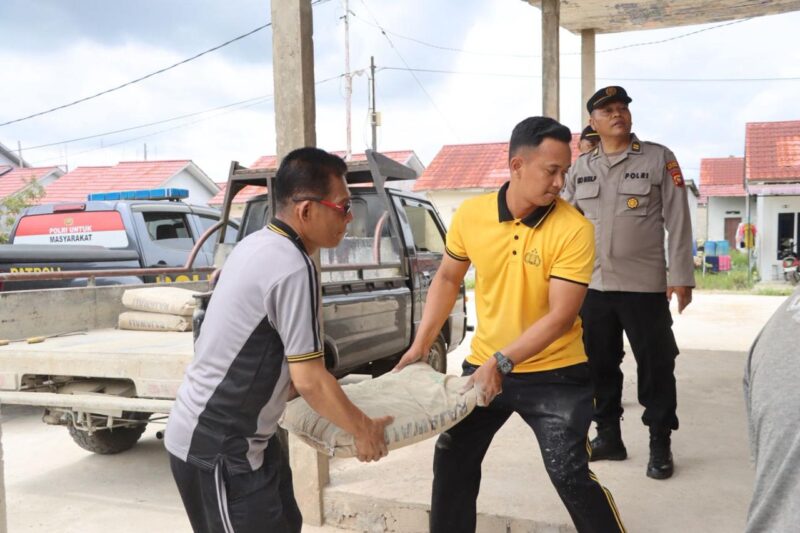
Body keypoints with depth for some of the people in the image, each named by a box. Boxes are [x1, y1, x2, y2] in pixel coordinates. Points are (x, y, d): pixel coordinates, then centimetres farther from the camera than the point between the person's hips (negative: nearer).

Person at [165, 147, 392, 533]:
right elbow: (309, 380, -21)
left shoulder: (258, 244, 5)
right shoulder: (292, 268, -25)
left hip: (235, 434, 10)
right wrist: (362, 430, -6)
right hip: (216, 447, -9)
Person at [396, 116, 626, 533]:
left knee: (571, 476, -5)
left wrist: (501, 362, -28)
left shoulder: (574, 230, -19)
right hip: (483, 365, 4)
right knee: (451, 465, 14)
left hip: (555, 373, -4)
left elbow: (561, 316, -21)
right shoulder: (470, 215, -8)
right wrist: (420, 346, 2)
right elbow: (447, 279, 7)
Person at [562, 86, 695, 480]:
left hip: (644, 285, -3)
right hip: (590, 285, 3)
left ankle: (660, 446, 19)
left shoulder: (659, 158, 0)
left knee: (655, 367, 3)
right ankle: (608, 437, 26)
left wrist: (681, 277, -6)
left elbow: (678, 221, -2)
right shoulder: (581, 167, 10)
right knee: (598, 365, 11)